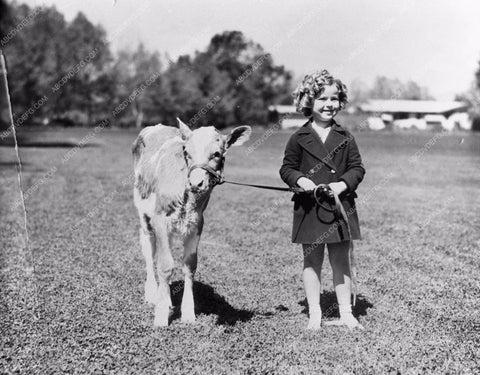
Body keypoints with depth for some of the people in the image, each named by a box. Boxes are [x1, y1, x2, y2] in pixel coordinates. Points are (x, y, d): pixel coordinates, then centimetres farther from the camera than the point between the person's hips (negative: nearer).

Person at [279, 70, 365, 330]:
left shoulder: (345, 138, 4)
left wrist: (343, 184, -12)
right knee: (312, 261, 8)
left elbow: (357, 168, 5)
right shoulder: (299, 138, 0)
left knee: (341, 260, 8)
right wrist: (300, 179, -16)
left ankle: (345, 313, 18)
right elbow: (287, 168, 4)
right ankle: (314, 314, 18)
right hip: (309, 208, -1)